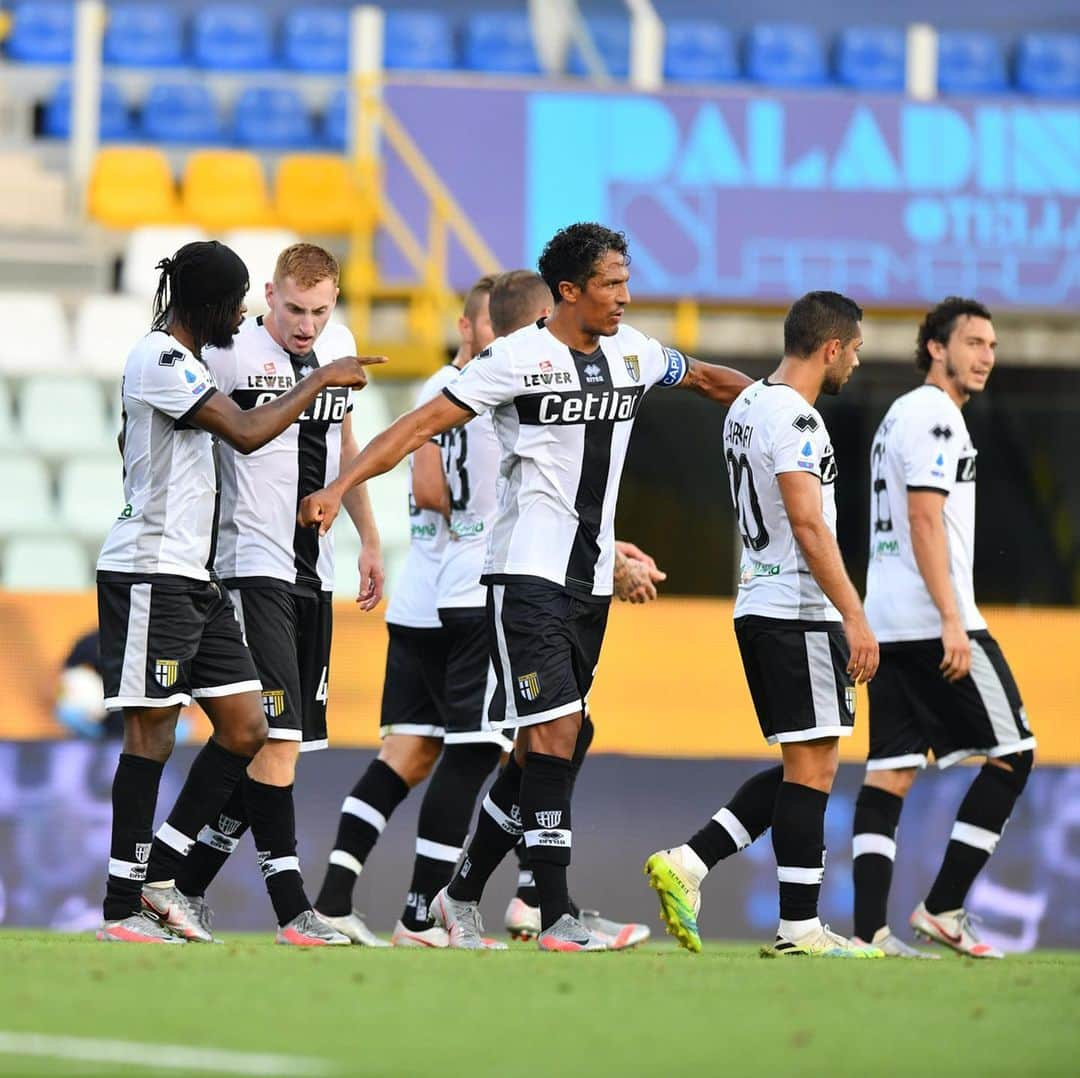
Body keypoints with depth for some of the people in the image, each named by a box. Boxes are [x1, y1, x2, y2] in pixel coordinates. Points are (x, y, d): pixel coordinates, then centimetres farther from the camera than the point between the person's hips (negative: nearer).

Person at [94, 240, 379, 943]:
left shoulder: (184, 361, 18)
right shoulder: (159, 360, -13)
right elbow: (246, 433, -22)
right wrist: (321, 380, -11)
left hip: (195, 579, 10)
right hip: (150, 572, -10)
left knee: (246, 728, 5)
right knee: (153, 734, -7)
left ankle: (159, 871, 10)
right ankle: (122, 910, -2)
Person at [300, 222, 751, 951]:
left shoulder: (632, 353, 9)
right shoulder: (519, 357, -10)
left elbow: (705, 378, 30)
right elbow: (423, 424, -12)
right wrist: (339, 488, -21)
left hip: (590, 582, 7)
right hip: (527, 574, -7)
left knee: (545, 745, 10)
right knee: (557, 732, -15)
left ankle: (465, 892, 23)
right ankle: (557, 916, -14)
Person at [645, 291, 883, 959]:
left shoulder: (748, 405, 16)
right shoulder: (793, 416, -16)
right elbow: (808, 524, -23)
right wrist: (855, 615, -23)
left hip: (759, 605, 10)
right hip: (799, 611, -10)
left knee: (803, 766, 14)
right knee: (812, 767, -4)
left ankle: (687, 864, 7)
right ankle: (800, 928, -2)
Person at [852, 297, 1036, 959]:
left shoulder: (902, 415, 22)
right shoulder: (934, 414, -9)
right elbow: (925, 521, -17)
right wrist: (952, 622, -21)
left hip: (887, 624, 10)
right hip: (930, 621, -10)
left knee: (892, 772, 3)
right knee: (1012, 754, -3)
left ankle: (871, 927, -5)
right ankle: (944, 908, -5)